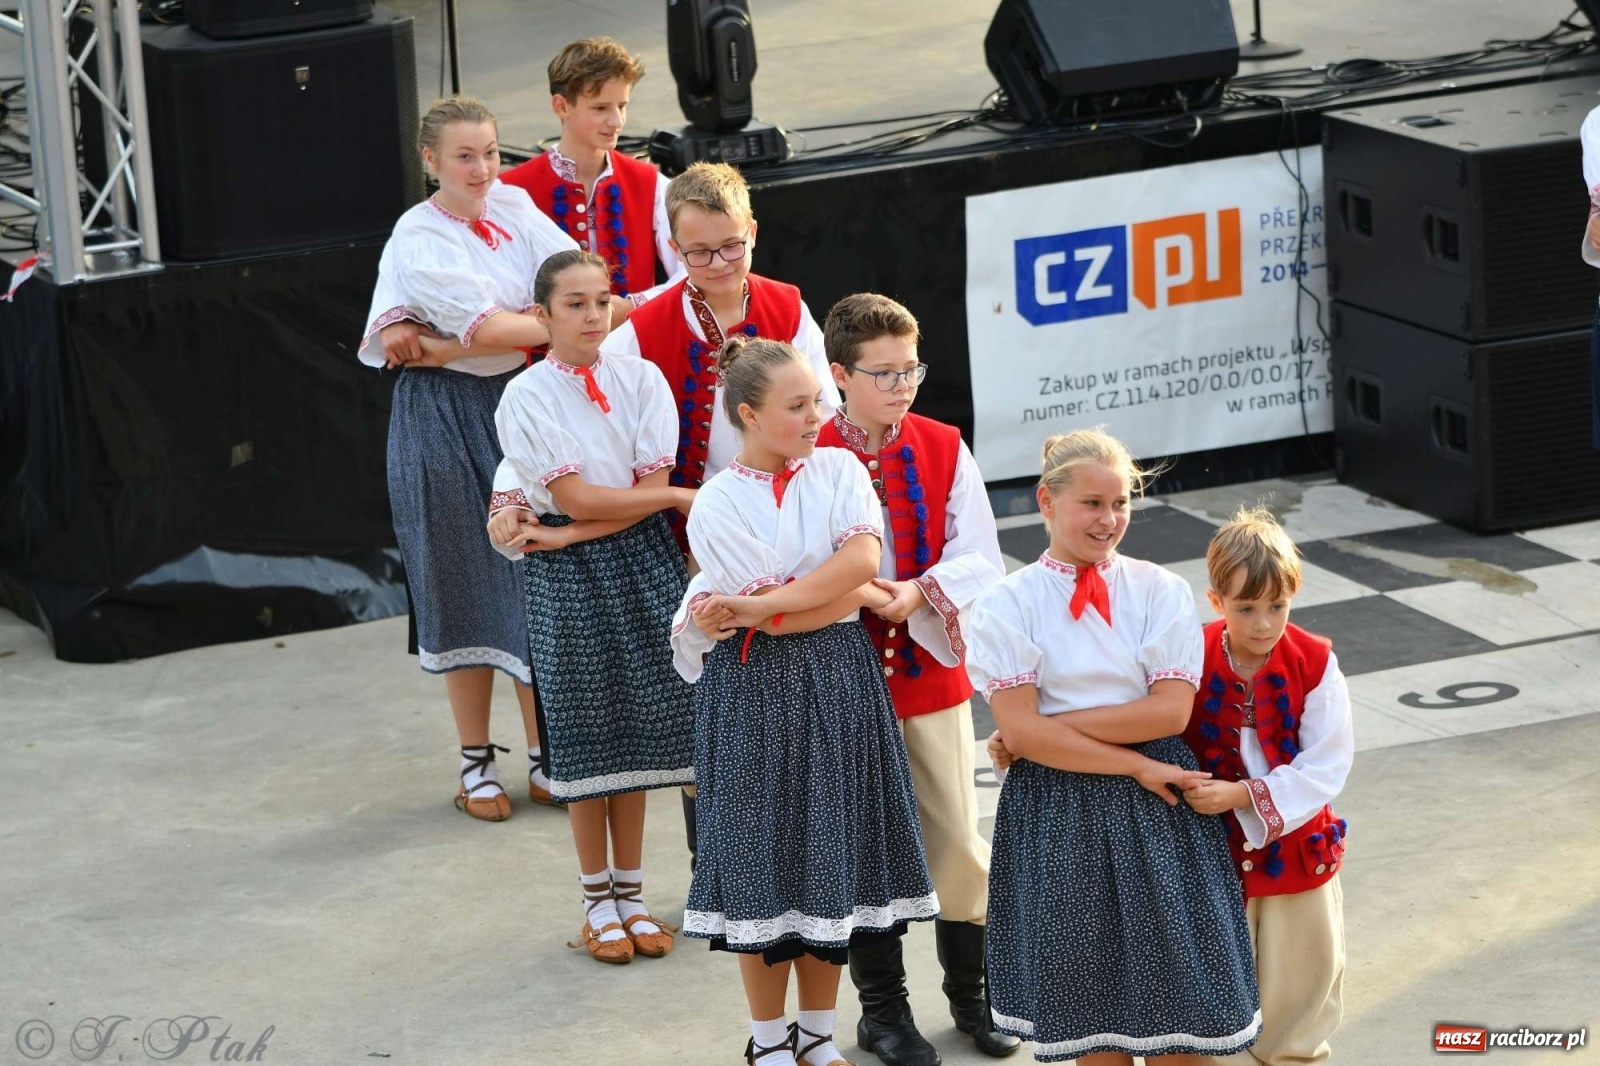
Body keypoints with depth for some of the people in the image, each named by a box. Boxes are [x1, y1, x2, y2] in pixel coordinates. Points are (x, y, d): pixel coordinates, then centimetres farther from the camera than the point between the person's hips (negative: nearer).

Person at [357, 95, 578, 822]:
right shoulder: (417, 238, -11)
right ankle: (476, 762, 14)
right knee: (465, 580, 4)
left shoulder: (514, 208, 3)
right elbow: (487, 327, -20)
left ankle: (544, 752, 17)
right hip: (444, 417, -4)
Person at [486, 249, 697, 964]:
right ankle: (598, 901, 17)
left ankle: (632, 894, 19)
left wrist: (556, 534, -15)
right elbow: (578, 497, -14)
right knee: (585, 730, 4)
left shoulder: (642, 380, -1)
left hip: (642, 563, 2)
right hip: (566, 579, -2)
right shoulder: (526, 398, -8)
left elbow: (649, 490, -9)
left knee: (637, 723, 7)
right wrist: (681, 497, -11)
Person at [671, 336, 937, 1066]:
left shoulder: (838, 470, 1)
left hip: (840, 681, 3)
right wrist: (864, 596, -6)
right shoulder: (718, 506, -8)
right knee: (766, 853, 4)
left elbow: (864, 555, -16)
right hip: (758, 687, -3)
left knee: (832, 851, 8)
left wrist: (756, 607, -18)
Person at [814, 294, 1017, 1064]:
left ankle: (972, 992, 25)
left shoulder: (943, 450, -2)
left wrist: (919, 593, -20)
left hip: (932, 672, 2)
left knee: (957, 840, 6)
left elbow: (981, 561, -6)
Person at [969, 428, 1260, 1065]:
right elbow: (1022, 732, -12)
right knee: (1089, 988, 8)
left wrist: (1053, 726, -14)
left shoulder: (1160, 593, -1)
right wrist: (1135, 765, -14)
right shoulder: (1007, 606, -5)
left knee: (1173, 984, 5)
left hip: (1156, 815, 1)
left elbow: (1170, 709, -11)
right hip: (1059, 813, -1)